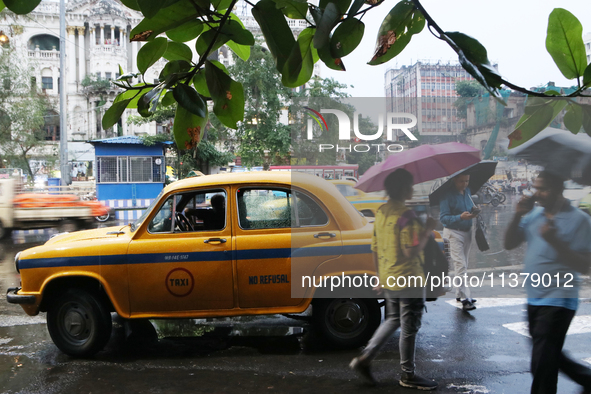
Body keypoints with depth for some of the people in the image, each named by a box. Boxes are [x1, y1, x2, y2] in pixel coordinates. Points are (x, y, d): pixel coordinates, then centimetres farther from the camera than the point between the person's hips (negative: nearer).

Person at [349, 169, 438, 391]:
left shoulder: (381, 212, 6)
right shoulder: (405, 215, -19)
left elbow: (375, 249, 11)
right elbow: (411, 251, -23)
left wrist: (380, 277, 20)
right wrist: (427, 230, -12)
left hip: (388, 280, 8)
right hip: (407, 280, -8)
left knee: (392, 320, 22)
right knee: (409, 328, 5)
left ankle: (365, 358, 16)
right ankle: (408, 375, 18)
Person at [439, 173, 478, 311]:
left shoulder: (467, 191, 8)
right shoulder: (447, 195, -17)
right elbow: (443, 218, -21)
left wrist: (473, 210, 0)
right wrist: (460, 217, -34)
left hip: (467, 231, 8)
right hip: (453, 233, -8)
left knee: (463, 264, 15)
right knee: (460, 266, -12)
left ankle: (459, 294, 25)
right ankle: (465, 299, -13)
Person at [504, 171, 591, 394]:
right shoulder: (534, 214, 6)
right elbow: (509, 244, 2)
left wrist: (555, 241, -28)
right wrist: (518, 216, -10)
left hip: (558, 302, -7)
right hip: (534, 299, 7)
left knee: (542, 363, -3)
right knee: (549, 355, 22)